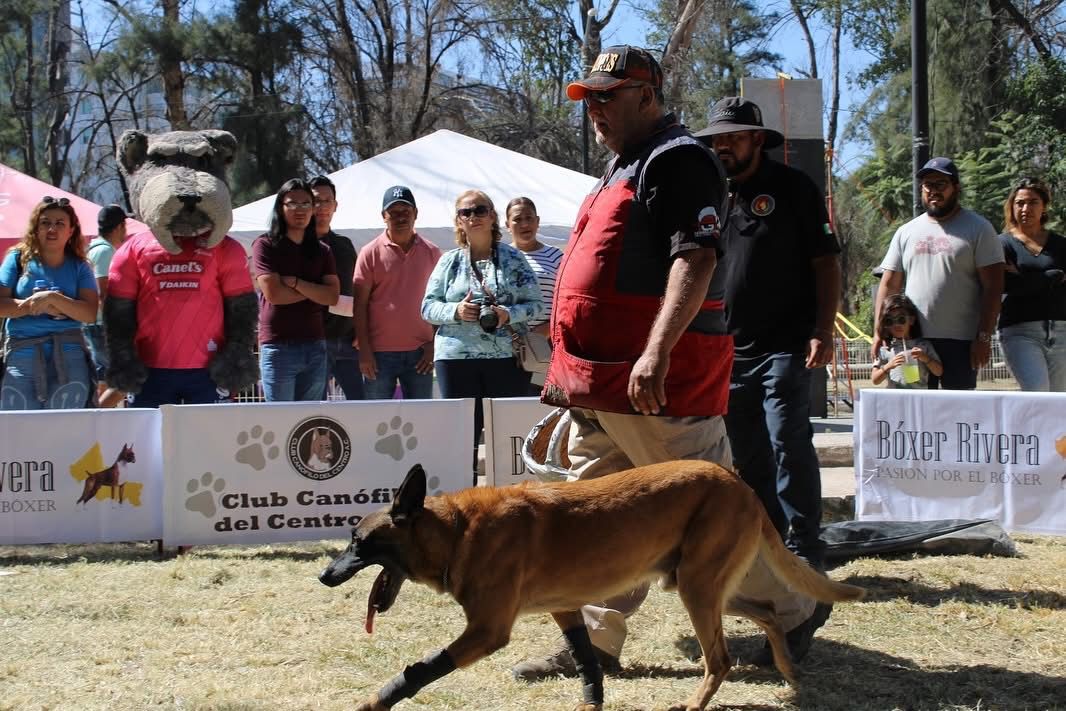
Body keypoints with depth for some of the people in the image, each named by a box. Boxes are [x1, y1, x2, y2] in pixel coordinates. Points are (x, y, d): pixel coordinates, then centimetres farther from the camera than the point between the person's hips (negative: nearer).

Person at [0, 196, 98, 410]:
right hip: (20, 357, 0)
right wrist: (39, 305, -7)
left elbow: (90, 313, -5)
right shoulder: (19, 258, 10)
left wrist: (53, 299, -15)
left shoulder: (79, 267, 9)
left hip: (68, 360, 0)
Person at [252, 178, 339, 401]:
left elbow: (332, 296, 1)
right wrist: (314, 291, -1)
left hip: (315, 347, 5)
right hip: (279, 347, -4)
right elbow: (273, 293, -11)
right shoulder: (265, 245, 1)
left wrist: (295, 283, -10)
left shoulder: (322, 251, 14)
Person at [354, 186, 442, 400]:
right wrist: (364, 350, -7)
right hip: (380, 352, -2)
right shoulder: (371, 252, 2)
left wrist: (433, 345, 1)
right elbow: (360, 304, 0)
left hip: (419, 352, 2)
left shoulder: (431, 252, 8)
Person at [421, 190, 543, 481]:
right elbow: (428, 307, 9)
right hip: (456, 357, 1)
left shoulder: (513, 259, 8)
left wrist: (508, 314, -14)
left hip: (507, 357, -1)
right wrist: (455, 311, -11)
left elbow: (535, 304, 4)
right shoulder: (449, 261, 11)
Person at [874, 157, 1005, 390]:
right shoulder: (906, 232, 15)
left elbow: (993, 287, -4)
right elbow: (888, 285, 15)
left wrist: (984, 336, -12)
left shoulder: (978, 228, 2)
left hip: (960, 342, -4)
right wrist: (879, 333, 5)